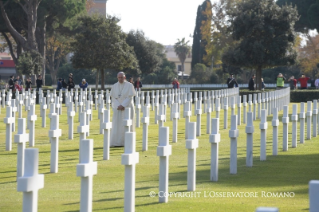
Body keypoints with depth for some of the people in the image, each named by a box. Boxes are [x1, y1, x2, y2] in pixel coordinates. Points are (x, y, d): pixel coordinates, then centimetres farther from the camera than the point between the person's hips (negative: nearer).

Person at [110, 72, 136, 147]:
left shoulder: (129, 85, -5)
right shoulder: (114, 86, 5)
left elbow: (130, 97, -10)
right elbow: (113, 98, 2)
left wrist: (123, 106, -18)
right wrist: (118, 106, -14)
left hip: (127, 107, -3)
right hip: (118, 109, 3)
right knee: (117, 125, -2)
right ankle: (117, 142, -2)